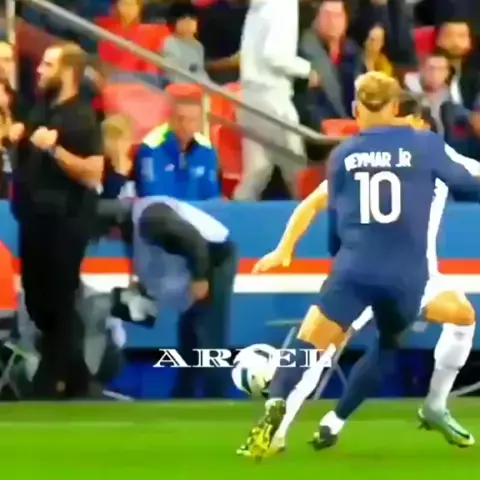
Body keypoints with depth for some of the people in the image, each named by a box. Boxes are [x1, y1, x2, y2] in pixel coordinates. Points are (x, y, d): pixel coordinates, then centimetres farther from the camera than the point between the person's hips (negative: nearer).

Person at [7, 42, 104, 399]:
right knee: (37, 300, 14)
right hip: (35, 218, 9)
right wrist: (16, 137, 4)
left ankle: (58, 380, 8)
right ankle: (71, 375, 26)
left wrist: (54, 149, -26)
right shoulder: (40, 108, 10)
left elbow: (93, 174, -23)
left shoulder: (82, 117, -15)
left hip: (65, 222, -9)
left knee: (58, 303, -1)